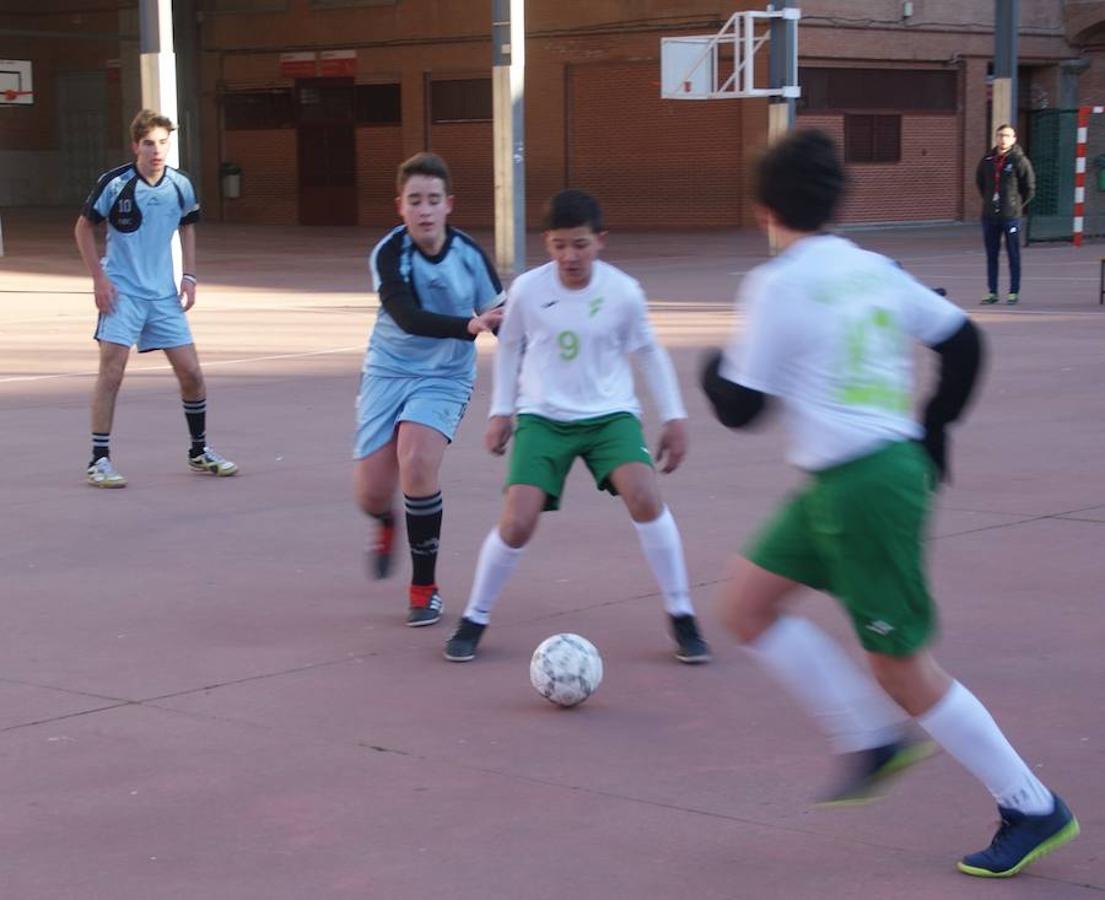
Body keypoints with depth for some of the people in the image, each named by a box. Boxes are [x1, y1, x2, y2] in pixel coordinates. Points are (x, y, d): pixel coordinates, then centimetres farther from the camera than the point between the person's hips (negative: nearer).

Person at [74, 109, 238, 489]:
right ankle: (99, 461, 0)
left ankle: (199, 452, 22)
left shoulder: (181, 185, 0)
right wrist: (99, 278, -7)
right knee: (111, 373, -9)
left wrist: (189, 276, 7)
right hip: (121, 293, -4)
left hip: (164, 294, 4)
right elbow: (83, 228, -1)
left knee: (191, 372, 3)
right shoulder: (114, 183, -11)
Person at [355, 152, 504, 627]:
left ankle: (425, 587, -6)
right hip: (388, 371, 0)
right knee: (371, 494, -3)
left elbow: (500, 318, 0)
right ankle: (387, 523, 41)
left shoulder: (468, 254, -10)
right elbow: (408, 317, -31)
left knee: (417, 464, -26)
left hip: (444, 377, 0)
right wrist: (468, 326, -45)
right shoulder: (389, 253, -17)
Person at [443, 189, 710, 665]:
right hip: (542, 417, 0)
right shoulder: (527, 290, -9)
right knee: (516, 523, -15)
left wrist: (673, 417, 6)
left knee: (645, 497, -25)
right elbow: (508, 347, 10)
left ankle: (681, 616, -9)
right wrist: (501, 411, 9)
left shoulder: (623, 292, -9)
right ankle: (474, 620, 9)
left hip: (610, 413, 0)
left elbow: (648, 353, 7)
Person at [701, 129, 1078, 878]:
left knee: (900, 665, -1)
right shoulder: (875, 269, 9)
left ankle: (1032, 808, 8)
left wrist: (715, 370, 12)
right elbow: (963, 344, 13)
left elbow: (740, 408, -9)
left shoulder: (778, 284, -12)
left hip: (862, 486, -9)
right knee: (747, 604, 14)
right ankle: (872, 739, 16)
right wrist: (933, 430, 24)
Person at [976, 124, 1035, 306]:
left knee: (1014, 255, 2)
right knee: (991, 255, 9)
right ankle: (992, 292, 16)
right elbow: (979, 182, 21)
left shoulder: (1019, 161, -7)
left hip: (1011, 216, -4)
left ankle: (1014, 292, 7)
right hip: (989, 215, 4)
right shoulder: (987, 160, 5)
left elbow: (1030, 188, -2)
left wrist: (1017, 205, 0)